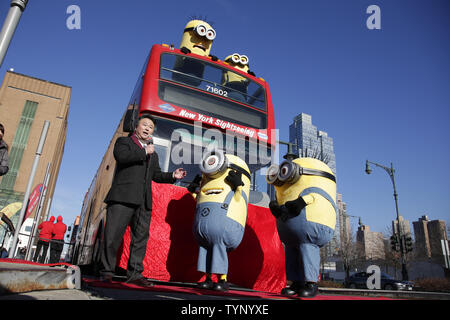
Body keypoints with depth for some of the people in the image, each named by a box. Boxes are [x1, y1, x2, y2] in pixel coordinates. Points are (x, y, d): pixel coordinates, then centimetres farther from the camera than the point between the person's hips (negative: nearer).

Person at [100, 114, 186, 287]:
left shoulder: (153, 154, 27)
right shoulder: (124, 141, 11)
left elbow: (156, 175, 24)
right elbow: (121, 156, -11)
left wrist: (172, 175, 8)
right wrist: (144, 151, -5)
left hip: (143, 201, 6)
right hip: (123, 196, -5)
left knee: (141, 237, 4)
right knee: (113, 235, -4)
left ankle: (135, 274, 11)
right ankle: (106, 272, 9)